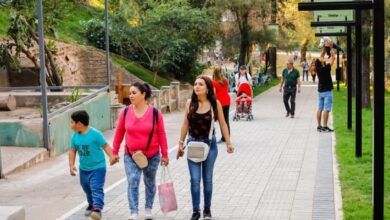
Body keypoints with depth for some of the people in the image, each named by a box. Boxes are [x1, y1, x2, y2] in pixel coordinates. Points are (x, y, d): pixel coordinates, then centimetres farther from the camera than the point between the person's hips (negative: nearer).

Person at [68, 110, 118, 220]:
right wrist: (71, 165, -2)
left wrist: (112, 157, -33)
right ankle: (91, 205, 45)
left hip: (97, 168, -7)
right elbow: (72, 150, 6)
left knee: (96, 189, -17)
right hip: (83, 169, 7)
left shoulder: (95, 134, -19)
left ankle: (97, 209, -24)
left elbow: (105, 146, -18)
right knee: (87, 189, 23)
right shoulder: (75, 136, 0)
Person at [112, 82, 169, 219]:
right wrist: (115, 152, 5)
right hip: (130, 156, 0)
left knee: (149, 183, 16)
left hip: (152, 156, 0)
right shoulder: (125, 112, -6)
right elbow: (119, 133, 3)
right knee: (132, 182, -12)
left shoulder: (155, 113, -10)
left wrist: (164, 154, -3)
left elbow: (161, 134, -5)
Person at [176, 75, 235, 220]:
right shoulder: (190, 103, -4)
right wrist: (181, 143, 7)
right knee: (195, 179, 0)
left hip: (209, 144, -1)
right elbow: (185, 124, 5)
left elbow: (222, 124, -1)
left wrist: (228, 143, -2)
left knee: (207, 179, 11)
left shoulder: (215, 104, -10)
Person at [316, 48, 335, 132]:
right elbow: (333, 58, -10)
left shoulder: (318, 68, -1)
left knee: (320, 109, 7)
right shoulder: (326, 69, -17)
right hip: (327, 91, -7)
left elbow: (321, 57, 13)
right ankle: (325, 126, -8)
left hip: (320, 91, 7)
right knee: (326, 109, -6)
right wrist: (331, 49, 0)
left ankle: (319, 126, 9)